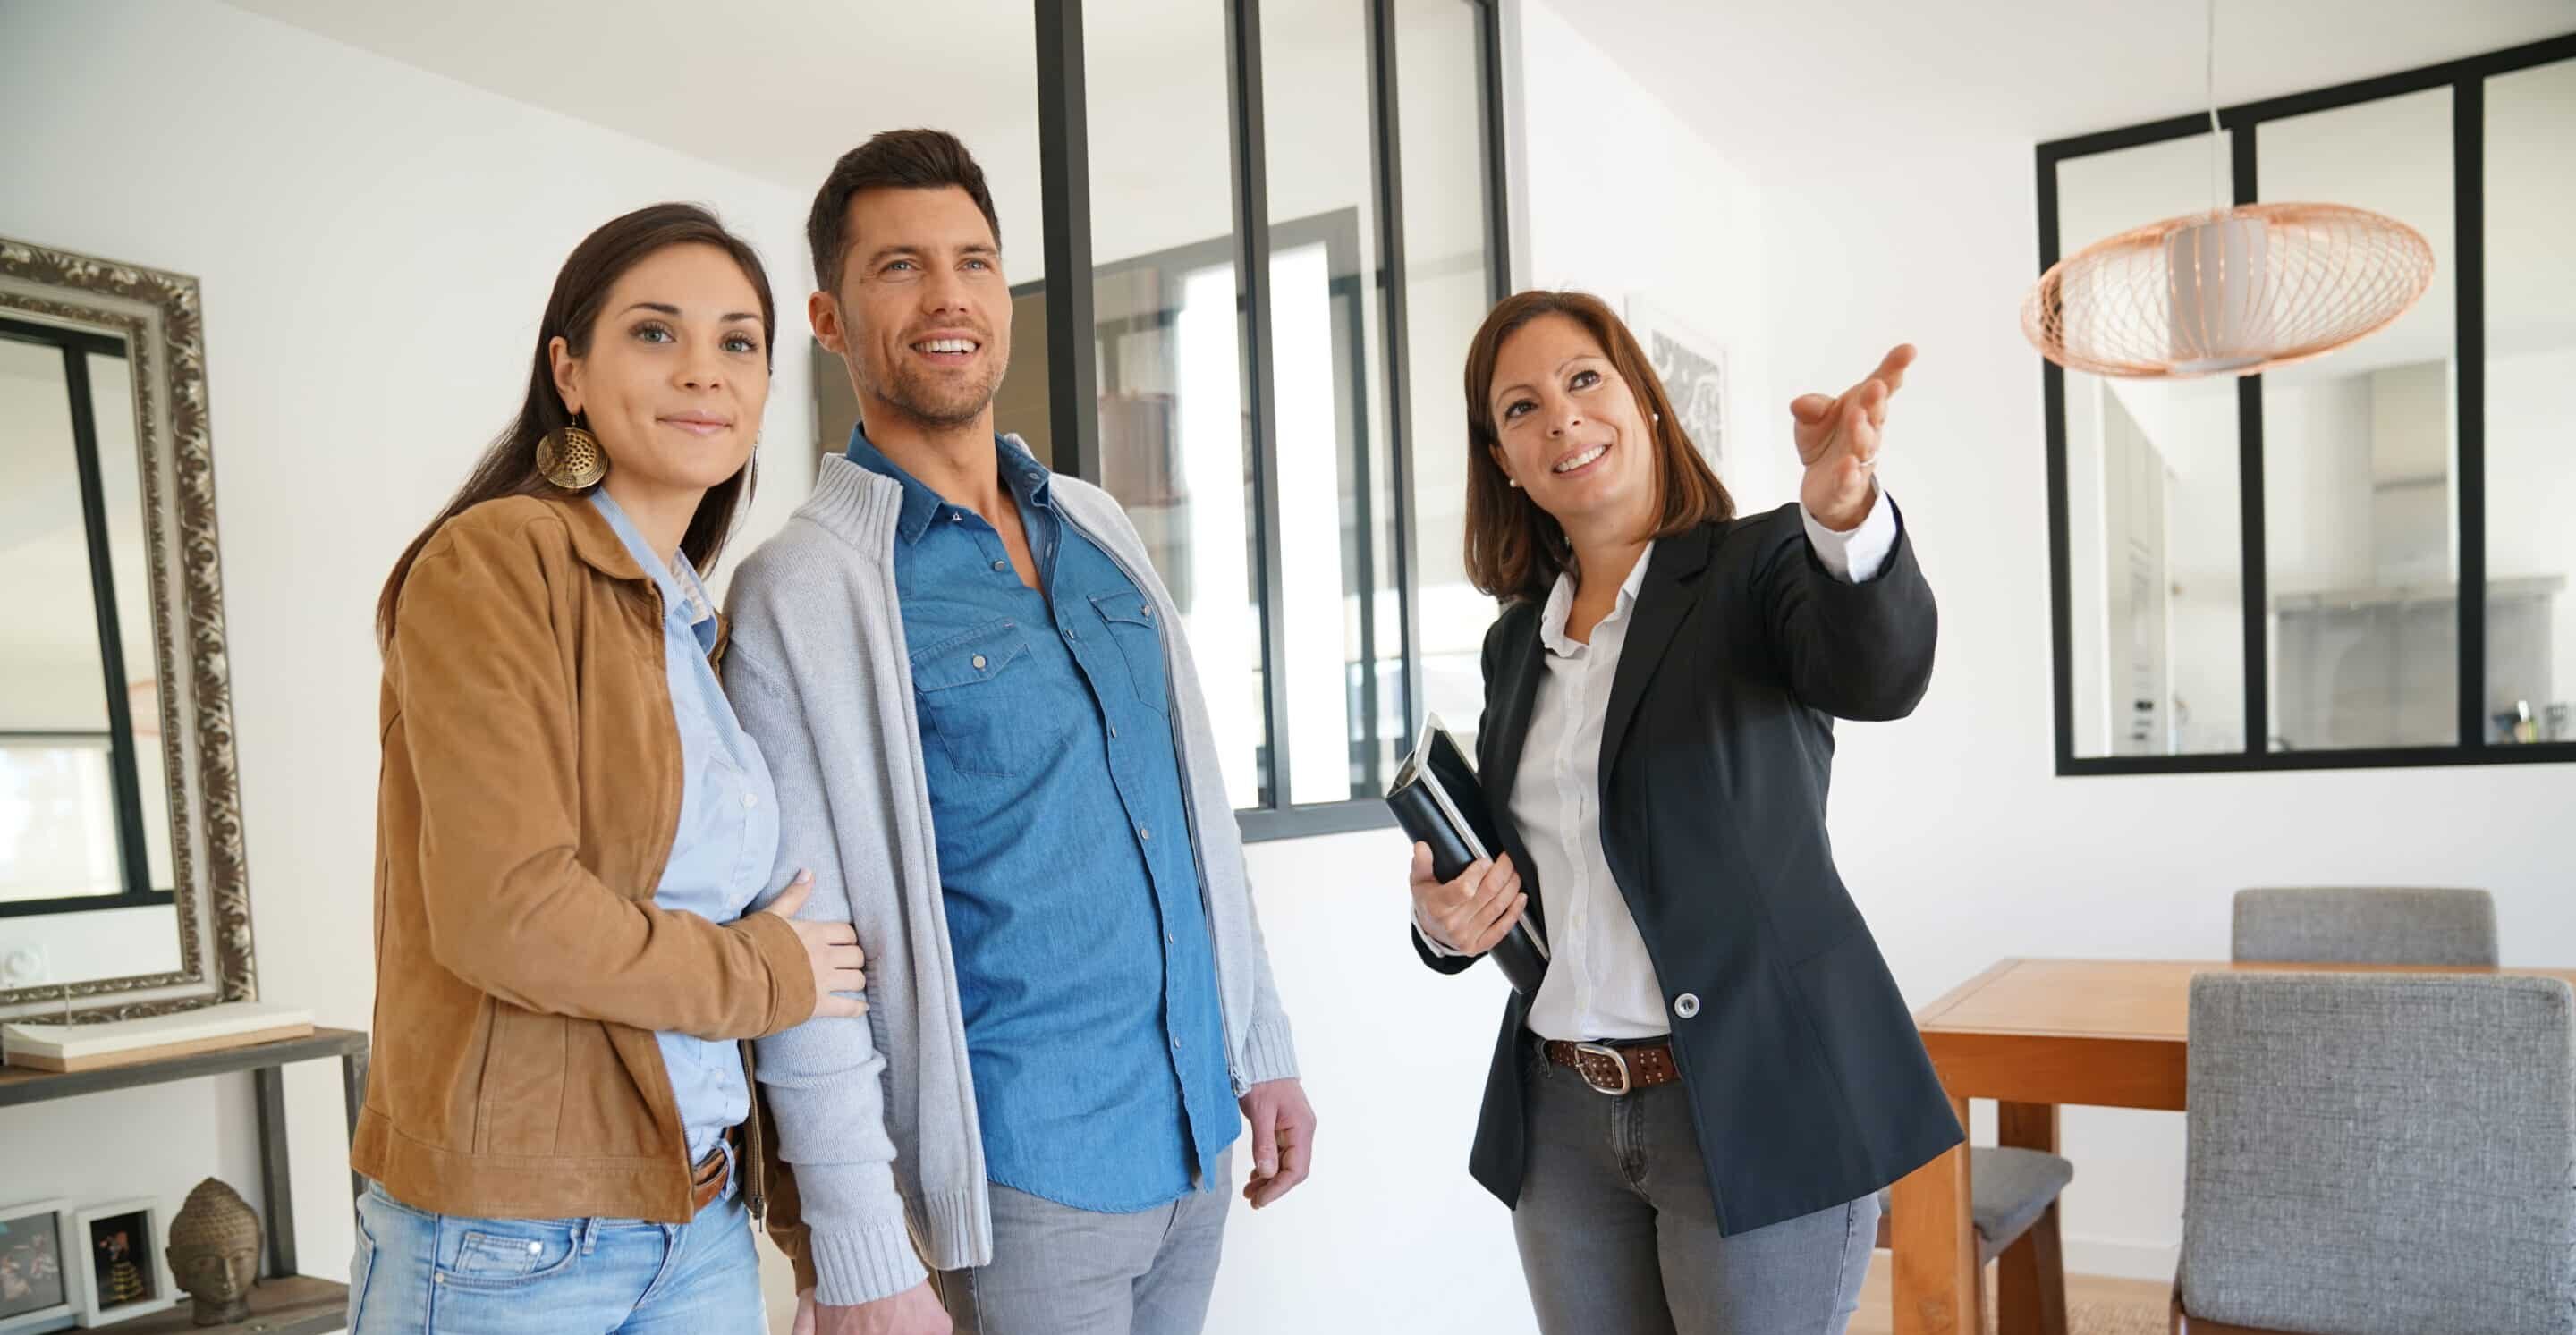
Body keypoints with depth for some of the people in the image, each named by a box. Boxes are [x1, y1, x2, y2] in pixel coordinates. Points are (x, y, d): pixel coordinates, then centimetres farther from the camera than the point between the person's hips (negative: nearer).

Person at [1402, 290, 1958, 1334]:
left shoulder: (1760, 565, -6)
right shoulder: (1517, 641, 9)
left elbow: (1880, 675, -28)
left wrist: (1844, 511, -47)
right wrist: (1444, 920, -5)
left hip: (1754, 1107, -5)